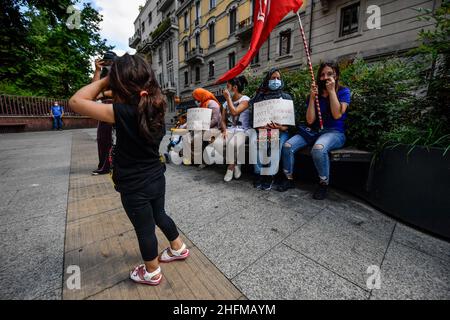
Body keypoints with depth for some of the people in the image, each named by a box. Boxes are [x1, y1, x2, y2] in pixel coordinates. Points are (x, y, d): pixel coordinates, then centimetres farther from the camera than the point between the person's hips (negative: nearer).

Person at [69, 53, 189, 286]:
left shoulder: (123, 112, -24)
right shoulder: (155, 106, -4)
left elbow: (76, 101, -18)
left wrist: (105, 80, -10)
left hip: (135, 187, -6)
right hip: (156, 178, 7)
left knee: (144, 229, 14)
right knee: (159, 216, 27)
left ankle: (151, 273, 39)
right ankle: (178, 248, 49)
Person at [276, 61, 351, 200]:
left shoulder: (343, 91, 2)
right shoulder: (316, 93, 8)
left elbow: (337, 115, -16)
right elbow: (310, 120, -3)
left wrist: (331, 90, -11)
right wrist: (312, 96, -9)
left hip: (335, 132, -3)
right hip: (315, 131, 4)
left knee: (318, 149, -39)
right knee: (287, 145, -22)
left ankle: (323, 184, -15)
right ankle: (289, 179, -3)